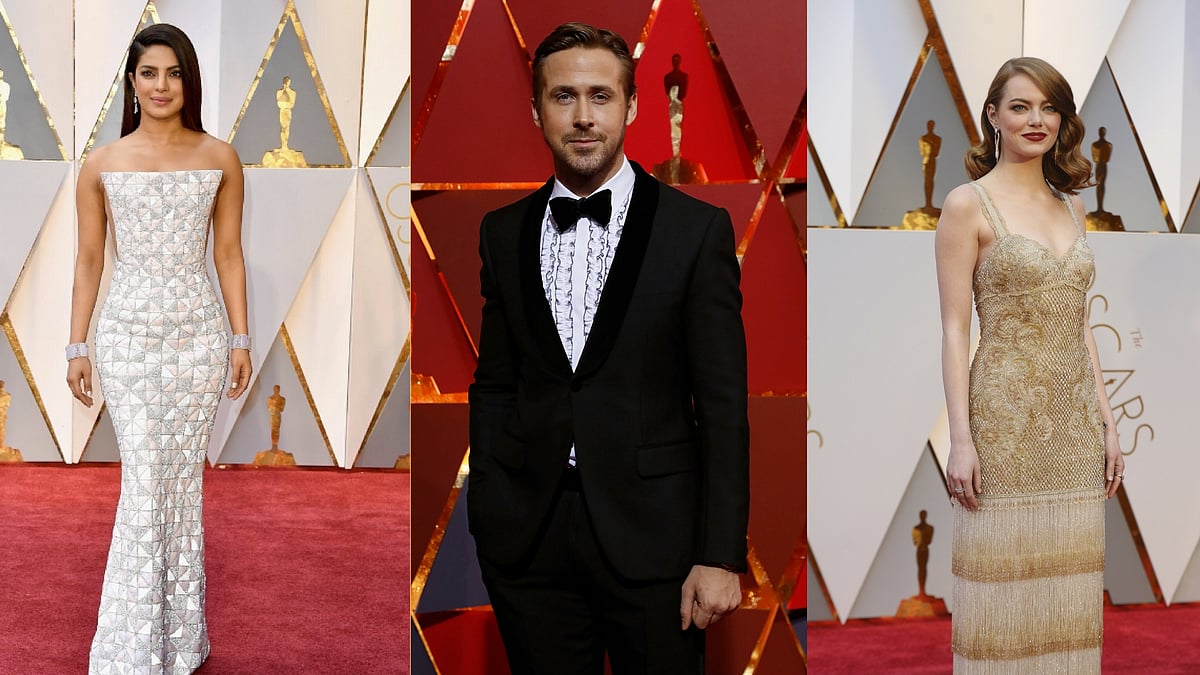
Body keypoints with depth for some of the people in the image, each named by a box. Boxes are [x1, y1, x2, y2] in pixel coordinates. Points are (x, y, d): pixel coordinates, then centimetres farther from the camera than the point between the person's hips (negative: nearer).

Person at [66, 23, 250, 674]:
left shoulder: (220, 158, 3)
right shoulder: (102, 163, 2)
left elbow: (228, 253, 6)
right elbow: (89, 259, 5)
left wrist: (240, 338, 4)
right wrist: (77, 346, 3)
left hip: (198, 329, 1)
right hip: (129, 329, -1)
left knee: (184, 475, 7)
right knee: (145, 479, -6)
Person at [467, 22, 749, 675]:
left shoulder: (697, 229, -4)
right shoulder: (503, 232, 7)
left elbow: (723, 405, -6)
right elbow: (493, 386, 11)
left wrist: (721, 556, -10)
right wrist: (484, 519, 6)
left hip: (653, 534, -3)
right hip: (527, 539, 3)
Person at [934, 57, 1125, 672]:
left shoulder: (1070, 205, 13)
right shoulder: (968, 204, -4)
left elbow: (1079, 325, 15)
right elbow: (955, 329, -8)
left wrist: (1107, 422, 11)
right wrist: (961, 437, -14)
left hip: (1075, 421, 6)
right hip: (1007, 419, -5)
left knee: (1069, 591, 9)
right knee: (1004, 587, 0)